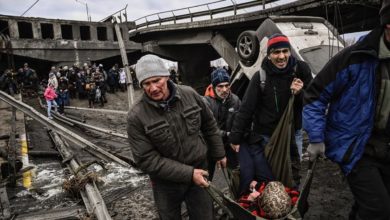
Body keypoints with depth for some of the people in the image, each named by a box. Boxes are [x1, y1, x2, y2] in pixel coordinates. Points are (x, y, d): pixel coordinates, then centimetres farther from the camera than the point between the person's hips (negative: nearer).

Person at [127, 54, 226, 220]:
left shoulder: (189, 94, -11)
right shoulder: (137, 116, -21)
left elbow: (209, 124, 5)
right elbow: (146, 159, -20)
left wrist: (219, 153, 12)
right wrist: (188, 173, -23)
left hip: (199, 171, 2)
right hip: (166, 182, -2)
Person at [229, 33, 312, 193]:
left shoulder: (301, 70, -6)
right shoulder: (261, 76, -12)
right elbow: (246, 109, -12)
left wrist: (300, 93, -20)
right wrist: (235, 137, -12)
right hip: (264, 137, -2)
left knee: (292, 180, 14)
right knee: (265, 182, 5)